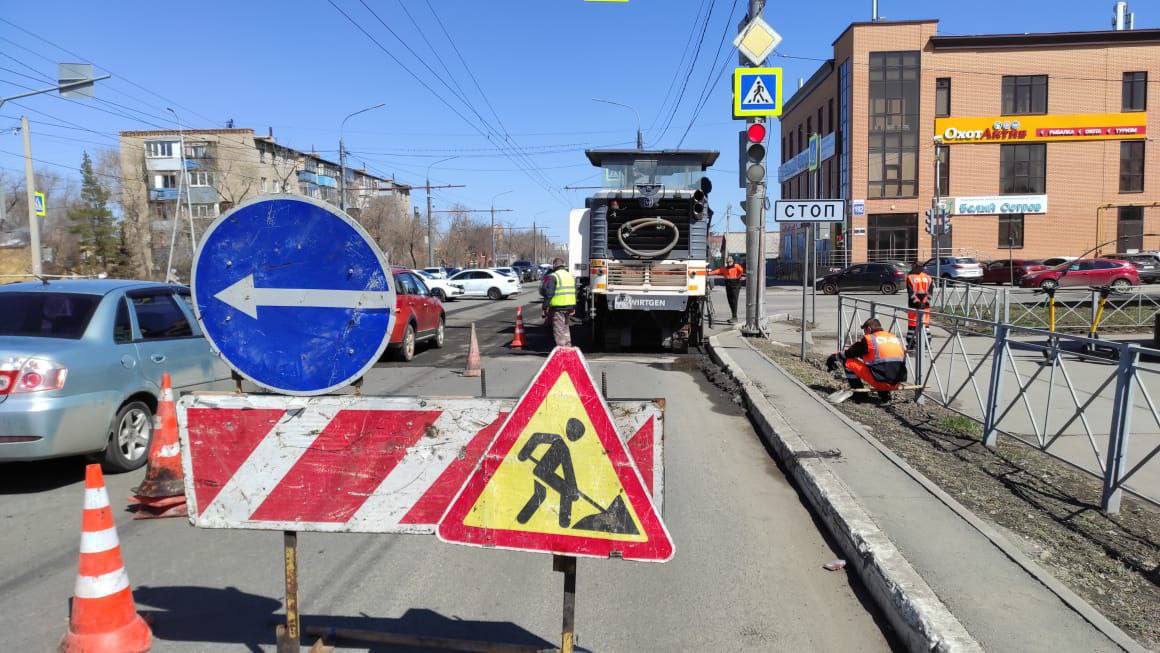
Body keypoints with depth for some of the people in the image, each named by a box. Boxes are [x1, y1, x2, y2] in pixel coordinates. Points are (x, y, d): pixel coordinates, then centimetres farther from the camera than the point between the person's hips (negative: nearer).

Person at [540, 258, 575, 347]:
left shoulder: (553, 277, -10)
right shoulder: (570, 275, 14)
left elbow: (548, 293, -16)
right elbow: (574, 292, 17)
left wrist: (545, 306, -11)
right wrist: (573, 308, 20)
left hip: (558, 307, -7)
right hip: (570, 306, 7)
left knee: (559, 329, -4)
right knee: (565, 327, 19)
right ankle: (568, 346, 23)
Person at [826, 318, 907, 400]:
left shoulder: (869, 339, 2)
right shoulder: (897, 339, 18)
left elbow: (847, 354, 11)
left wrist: (833, 359, 28)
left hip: (880, 382, -6)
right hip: (896, 385, 6)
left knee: (849, 361, 8)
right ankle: (884, 393, 20)